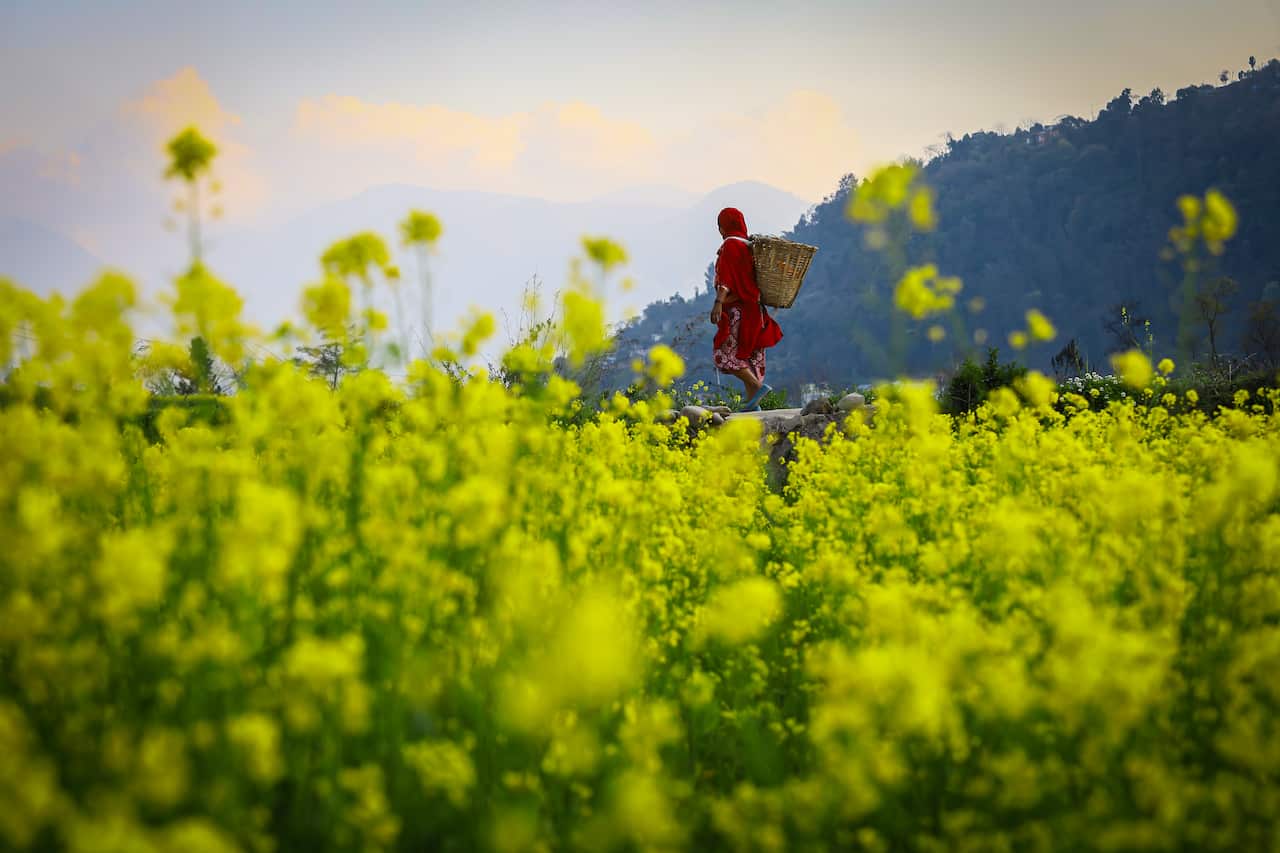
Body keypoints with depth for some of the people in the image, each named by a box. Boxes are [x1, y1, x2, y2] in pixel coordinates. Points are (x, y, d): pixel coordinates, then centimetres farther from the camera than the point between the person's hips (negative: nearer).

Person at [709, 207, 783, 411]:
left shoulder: (730, 245, -9)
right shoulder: (749, 246, 15)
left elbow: (727, 278, -21)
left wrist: (719, 302, -29)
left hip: (737, 310, -9)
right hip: (752, 309, 9)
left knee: (724, 355, -9)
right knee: (749, 357, 6)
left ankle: (758, 386, -21)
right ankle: (752, 404, 0)